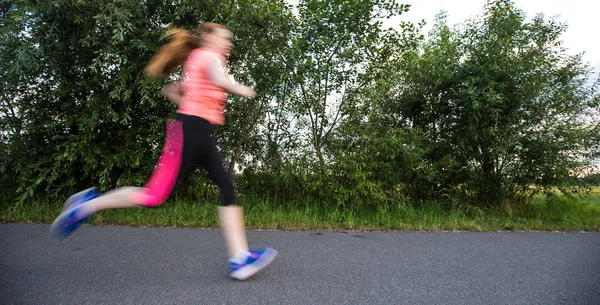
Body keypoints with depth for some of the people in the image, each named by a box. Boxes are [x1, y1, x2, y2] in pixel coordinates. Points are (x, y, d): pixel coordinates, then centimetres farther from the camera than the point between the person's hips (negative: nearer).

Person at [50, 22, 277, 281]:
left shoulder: (196, 61, 28)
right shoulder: (208, 55, 0)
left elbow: (171, 90, 33)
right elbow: (221, 81, -22)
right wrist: (243, 91, -4)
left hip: (202, 136, 10)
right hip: (190, 131, -10)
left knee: (227, 189, -5)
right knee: (155, 195, -8)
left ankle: (240, 259, -9)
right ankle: (87, 205, 12)